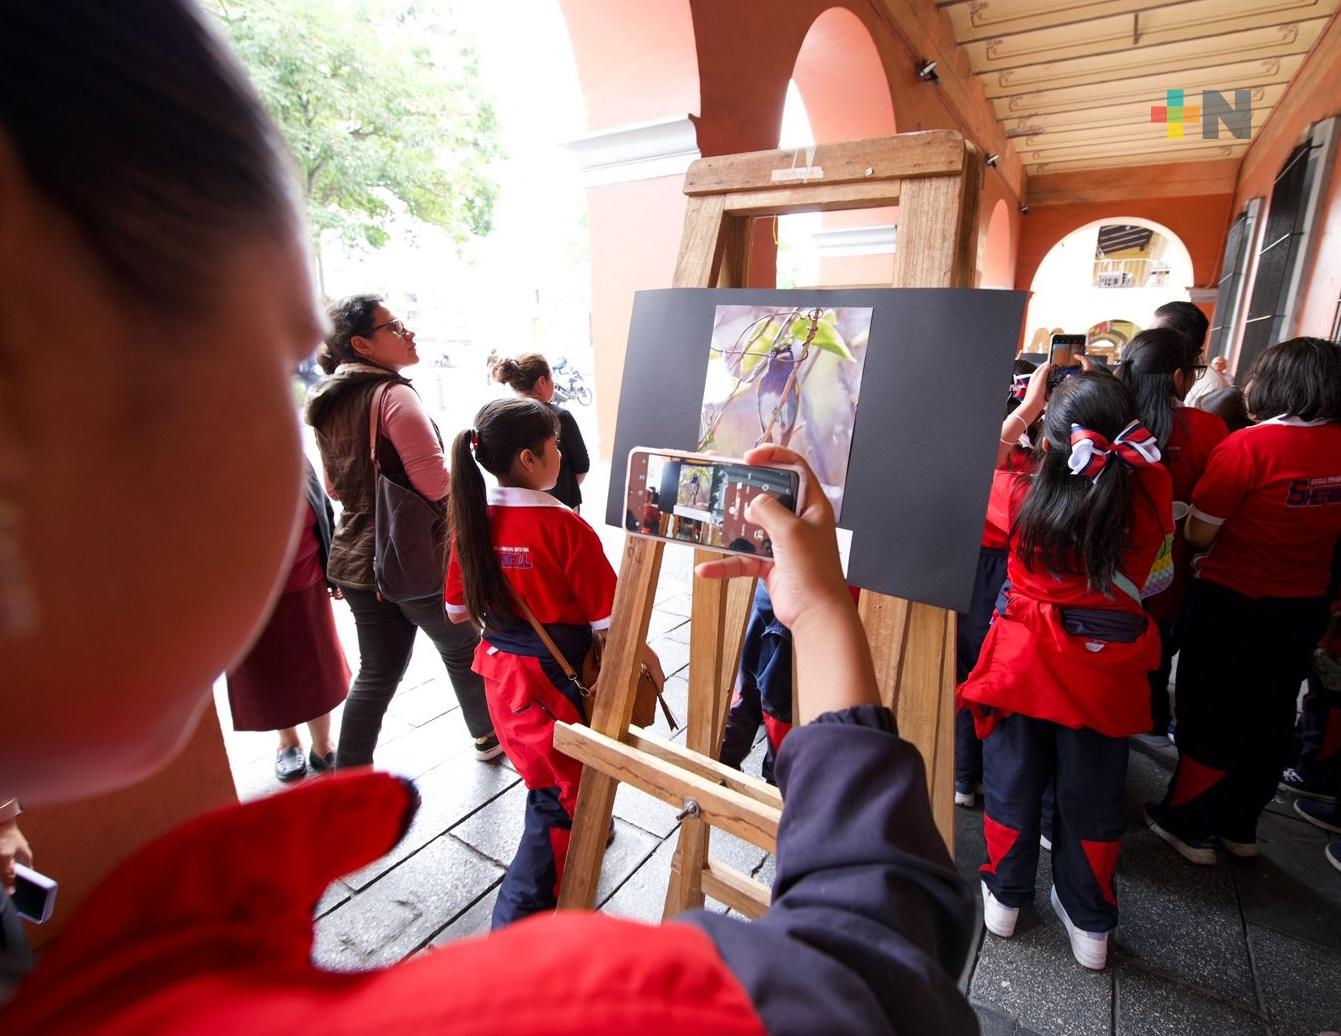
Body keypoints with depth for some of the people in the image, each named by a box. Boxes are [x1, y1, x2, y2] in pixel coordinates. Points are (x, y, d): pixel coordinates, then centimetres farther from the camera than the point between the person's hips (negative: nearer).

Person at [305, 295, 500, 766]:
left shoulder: (329, 402, 9)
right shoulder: (393, 393, -17)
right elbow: (435, 483, -23)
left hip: (357, 559, 7)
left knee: (377, 671, 16)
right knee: (463, 649, 16)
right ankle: (488, 736, 37)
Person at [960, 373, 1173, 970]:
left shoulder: (1027, 499, -19)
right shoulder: (1150, 500, -15)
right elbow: (1149, 463, 10)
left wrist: (1025, 409, 11)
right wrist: (1112, 411, 7)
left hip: (1024, 663, -1)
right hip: (1103, 673, 2)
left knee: (1013, 783, 17)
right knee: (1092, 796, 18)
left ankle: (1004, 898, 36)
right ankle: (1090, 925, 35)